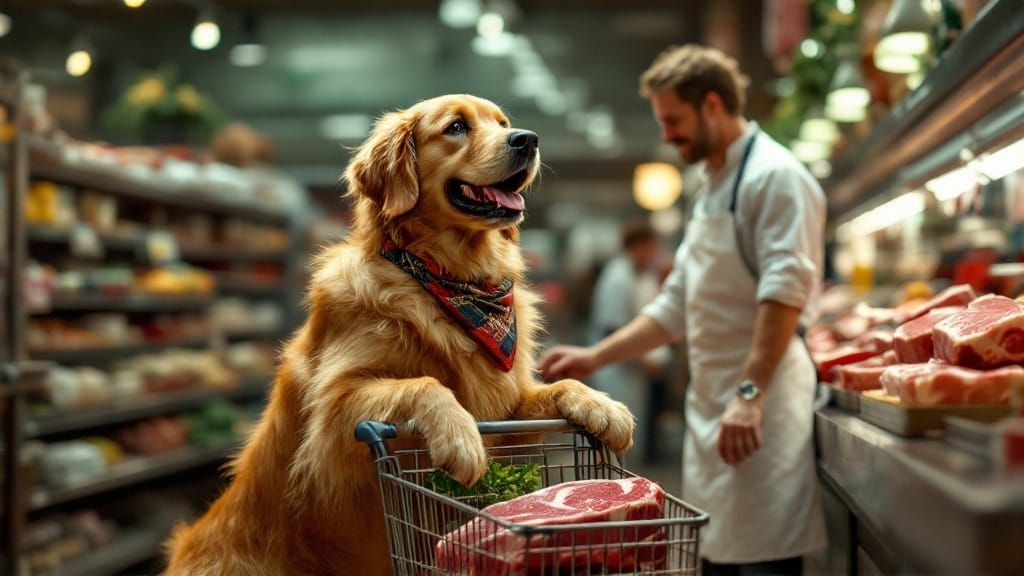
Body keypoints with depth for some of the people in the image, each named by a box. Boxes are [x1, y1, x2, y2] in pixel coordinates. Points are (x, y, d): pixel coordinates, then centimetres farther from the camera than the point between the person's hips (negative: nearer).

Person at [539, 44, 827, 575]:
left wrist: (749, 393, -27)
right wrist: (594, 358, 17)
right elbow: (677, 306, 23)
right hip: (712, 404, 9)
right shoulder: (713, 188, 20)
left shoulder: (774, 177, -9)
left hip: (760, 407, -9)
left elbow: (784, 292, -20)